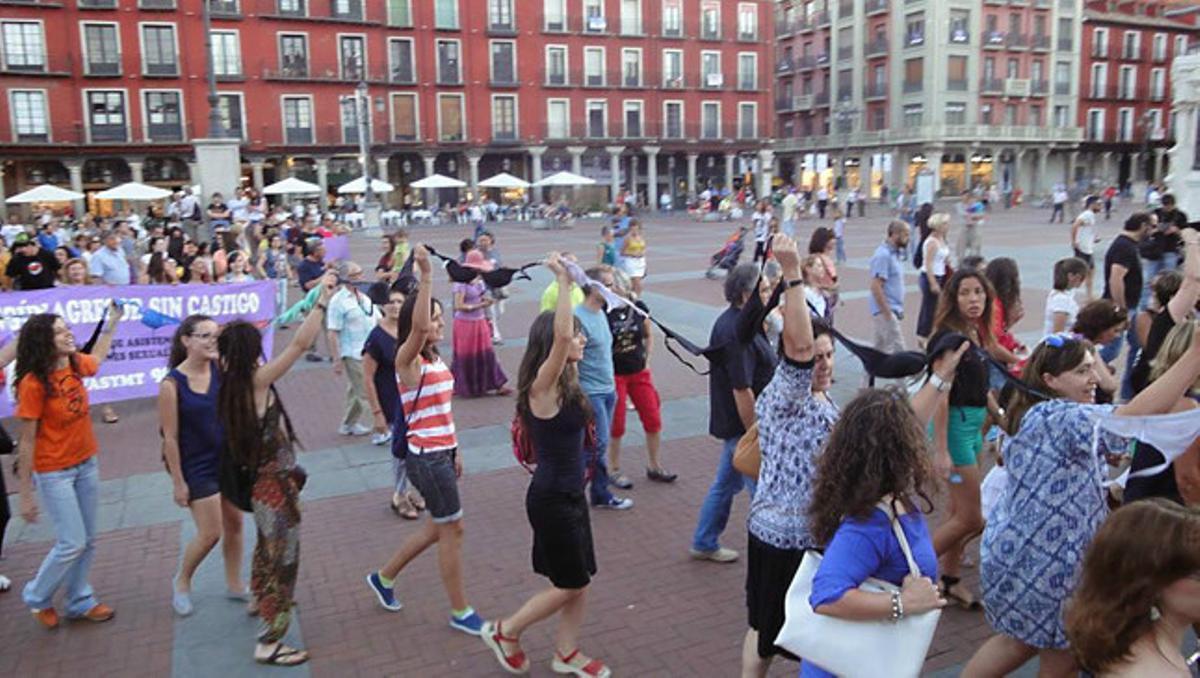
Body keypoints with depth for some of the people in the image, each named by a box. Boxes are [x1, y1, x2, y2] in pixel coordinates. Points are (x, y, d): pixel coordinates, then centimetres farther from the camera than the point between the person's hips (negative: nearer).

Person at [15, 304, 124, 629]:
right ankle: (37, 597, 24)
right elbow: (26, 441, -17)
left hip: (87, 465, 7)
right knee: (72, 543, -2)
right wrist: (25, 494, -13)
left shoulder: (76, 365, -2)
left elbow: (97, 358, 27)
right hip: (54, 473, -7)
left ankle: (79, 601, 30)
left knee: (88, 541, 13)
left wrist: (112, 322, 29)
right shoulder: (33, 383, -20)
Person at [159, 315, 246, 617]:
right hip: (198, 467, -5)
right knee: (210, 533, 2)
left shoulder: (221, 368, -4)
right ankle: (182, 582, 31)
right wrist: (178, 481, -12)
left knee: (234, 523, 15)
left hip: (230, 458, 5)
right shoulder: (171, 385, -18)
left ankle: (234, 583, 33)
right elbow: (170, 438, -15)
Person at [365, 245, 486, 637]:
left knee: (439, 528, 19)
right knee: (452, 530, 2)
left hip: (441, 454, 9)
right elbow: (417, 326, -36)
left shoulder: (435, 358, 11)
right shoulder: (407, 359, -14)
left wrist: (454, 451, 19)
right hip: (425, 458, -9)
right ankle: (460, 612, 18)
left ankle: (384, 578, 38)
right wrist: (426, 275, -39)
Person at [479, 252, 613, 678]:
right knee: (570, 585, 6)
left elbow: (567, 334, 16)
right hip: (551, 497, -9)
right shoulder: (543, 385, -22)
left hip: (570, 492, 9)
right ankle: (505, 631, 25)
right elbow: (561, 334, -38)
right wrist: (563, 281, -37)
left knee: (579, 581, 17)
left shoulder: (565, 383, 3)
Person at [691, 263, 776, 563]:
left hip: (733, 424, 10)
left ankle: (704, 543, 34)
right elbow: (742, 391, -25)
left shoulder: (732, 322, 9)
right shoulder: (737, 333, -25)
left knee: (726, 482, 21)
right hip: (743, 426, -10)